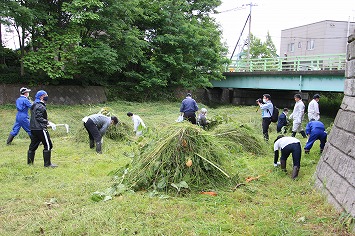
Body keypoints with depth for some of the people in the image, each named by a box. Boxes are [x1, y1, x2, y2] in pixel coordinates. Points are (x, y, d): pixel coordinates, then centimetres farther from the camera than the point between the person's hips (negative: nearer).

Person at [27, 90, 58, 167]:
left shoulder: (34, 106, 18)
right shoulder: (40, 106, -13)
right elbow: (39, 118, -21)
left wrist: (46, 123, 21)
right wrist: (48, 123, -20)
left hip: (33, 128, 10)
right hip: (40, 129, -10)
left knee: (33, 146, 13)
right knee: (48, 145, -4)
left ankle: (30, 163, 18)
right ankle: (47, 164, -2)